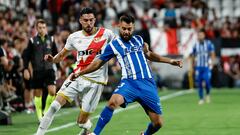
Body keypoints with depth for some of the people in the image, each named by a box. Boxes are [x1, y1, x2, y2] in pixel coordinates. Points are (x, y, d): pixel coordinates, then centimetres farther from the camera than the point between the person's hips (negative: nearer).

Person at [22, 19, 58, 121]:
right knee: (38, 94, 4)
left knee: (52, 91, -14)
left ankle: (46, 111, 7)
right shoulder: (33, 41, 0)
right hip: (37, 71, -1)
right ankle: (39, 116, 15)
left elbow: (55, 54, 15)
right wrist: (25, 69, -5)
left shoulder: (51, 39, 7)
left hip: (49, 70, 1)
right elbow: (26, 56, 2)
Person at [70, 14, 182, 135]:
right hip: (129, 83, -3)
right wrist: (79, 73, 5)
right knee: (113, 102, -36)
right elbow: (98, 63, 12)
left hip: (148, 84, 3)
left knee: (158, 123, -2)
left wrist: (170, 61, 34)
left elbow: (148, 55, 34)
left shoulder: (138, 40, 15)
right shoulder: (113, 45, 5)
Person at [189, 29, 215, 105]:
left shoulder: (208, 44, -1)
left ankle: (208, 94, 13)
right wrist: (192, 67, 11)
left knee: (207, 81, -14)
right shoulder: (195, 45, 3)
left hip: (207, 66, -2)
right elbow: (192, 56, 12)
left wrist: (211, 62, -14)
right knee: (199, 83, 1)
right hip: (198, 67, 2)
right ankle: (201, 99, 12)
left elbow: (212, 54, 1)